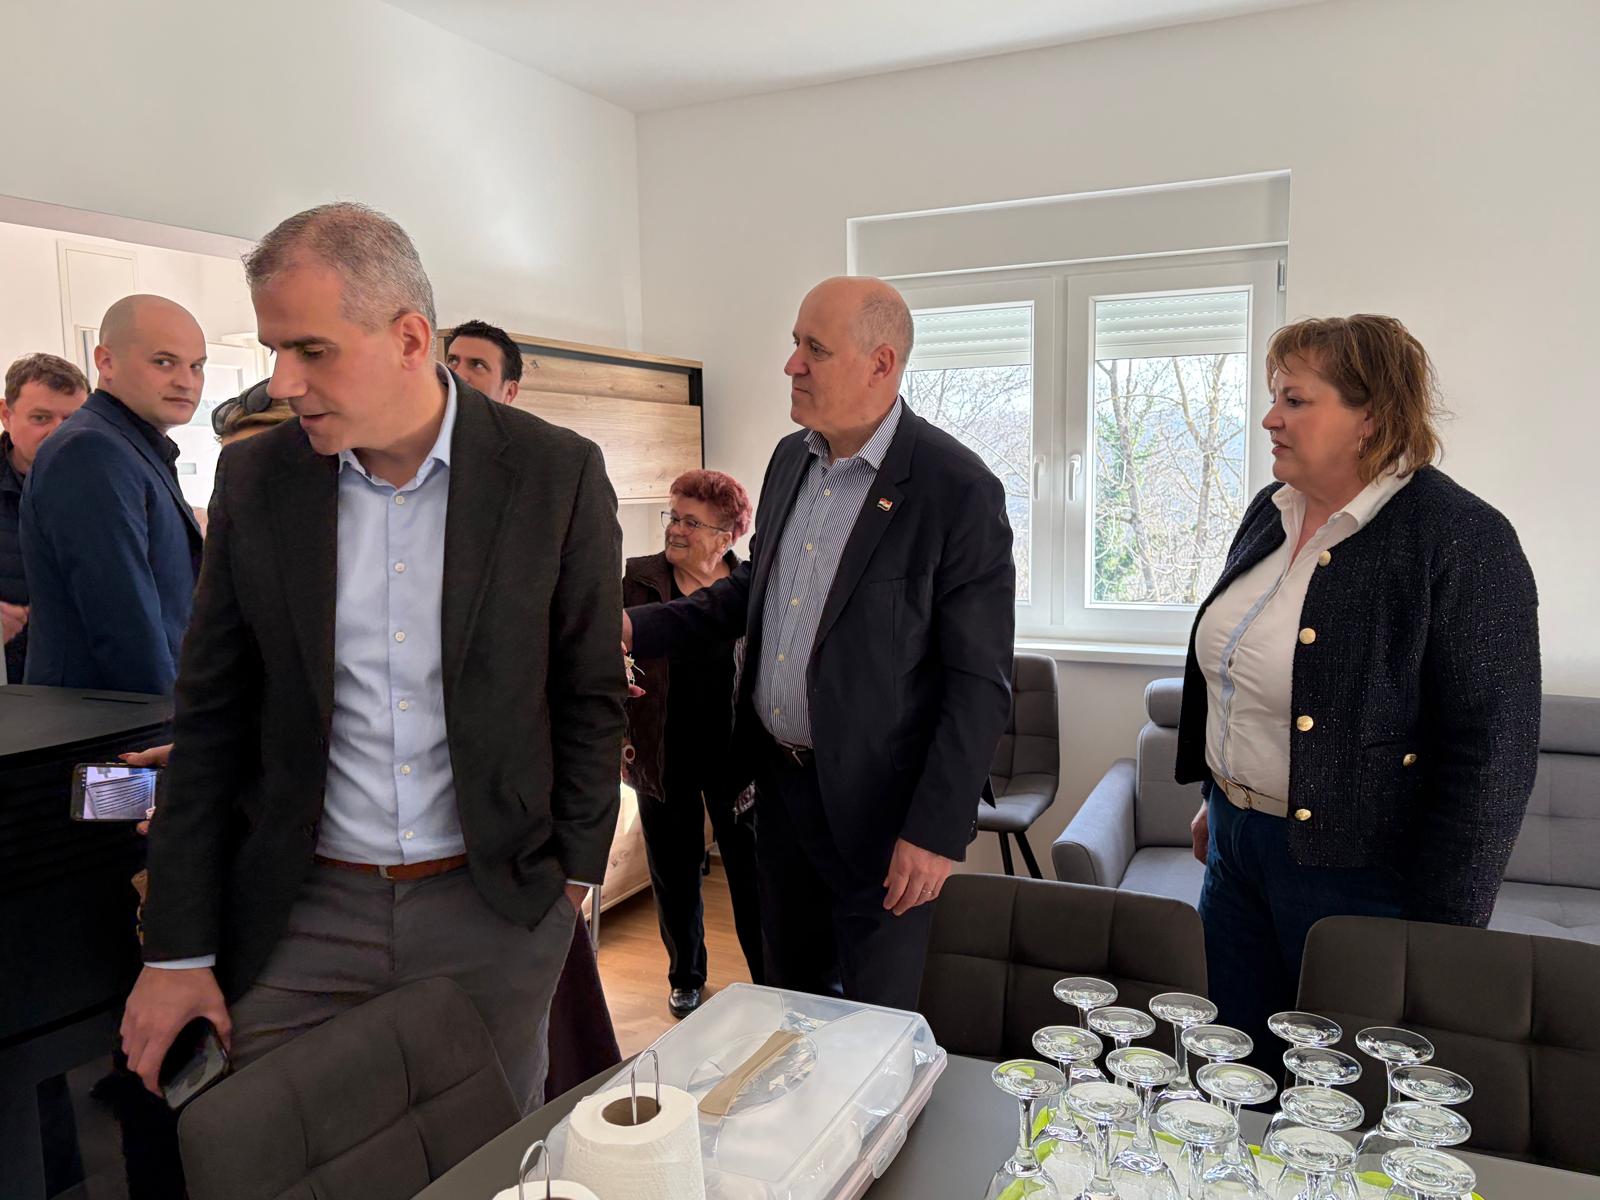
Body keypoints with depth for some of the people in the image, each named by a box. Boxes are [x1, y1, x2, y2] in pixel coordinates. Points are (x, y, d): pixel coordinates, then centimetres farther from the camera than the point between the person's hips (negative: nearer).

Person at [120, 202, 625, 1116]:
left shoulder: (557, 473, -8)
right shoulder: (255, 478, -1)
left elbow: (590, 692, 0)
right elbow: (212, 720, 2)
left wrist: (573, 874, -1)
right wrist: (178, 950, 2)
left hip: (497, 908, -1)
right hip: (300, 918, 2)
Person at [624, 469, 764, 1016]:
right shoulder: (638, 579, -3)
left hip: (734, 755, -1)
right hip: (663, 757, 1)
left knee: (750, 870, 7)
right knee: (674, 874, 15)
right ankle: (685, 977, 36)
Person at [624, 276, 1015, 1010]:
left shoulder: (958, 490, -19)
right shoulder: (790, 459, 4)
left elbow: (980, 681, -17)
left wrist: (937, 831, -18)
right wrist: (639, 628, 3)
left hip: (876, 804, -6)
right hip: (779, 778, 7)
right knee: (787, 988, 23)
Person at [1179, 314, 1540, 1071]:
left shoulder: (1461, 540, -18)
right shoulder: (1272, 511, 5)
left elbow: (1490, 752, -18)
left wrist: (1436, 933, -17)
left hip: (1353, 870, -7)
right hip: (1236, 844, 7)